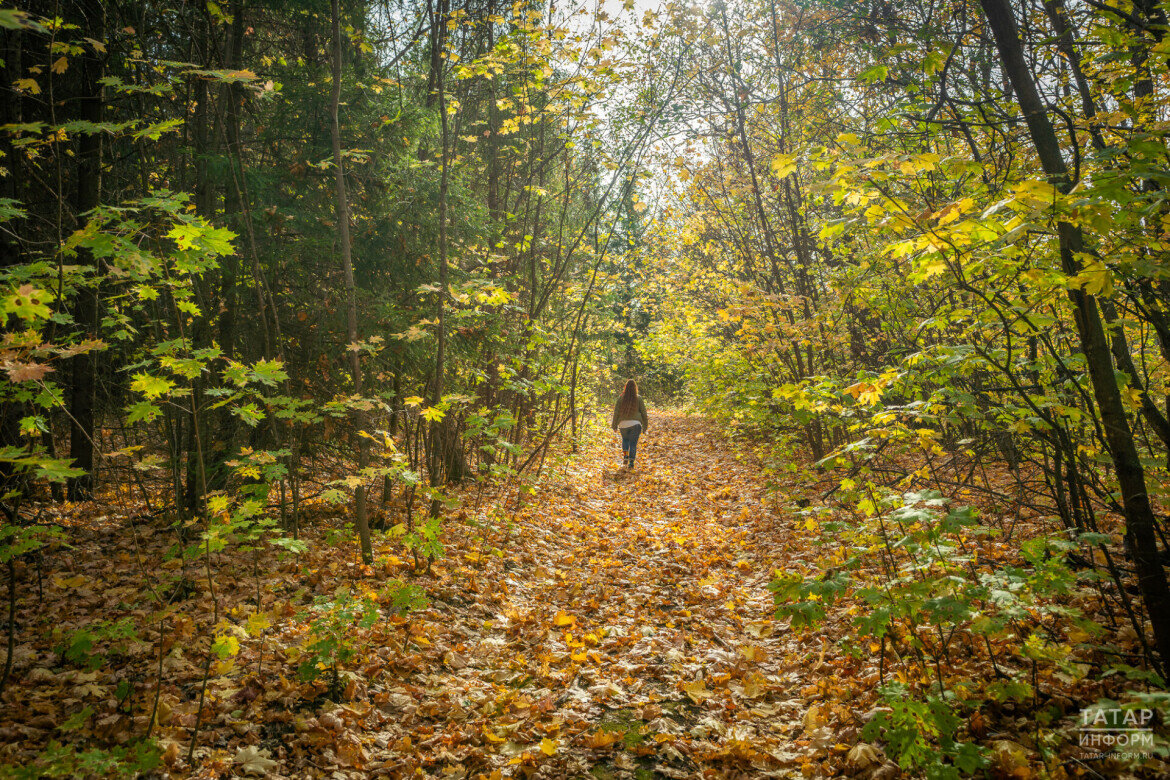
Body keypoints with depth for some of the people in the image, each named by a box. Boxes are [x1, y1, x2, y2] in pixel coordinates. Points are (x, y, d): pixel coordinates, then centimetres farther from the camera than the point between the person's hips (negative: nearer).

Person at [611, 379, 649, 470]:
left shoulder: (621, 398, -2)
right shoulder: (638, 398, -1)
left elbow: (616, 412, -1)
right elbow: (643, 412, 3)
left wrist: (615, 426, 6)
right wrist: (645, 425, 13)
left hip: (623, 424, 1)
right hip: (635, 424, -1)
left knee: (625, 439, 25)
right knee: (633, 443, 6)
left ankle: (625, 456, 8)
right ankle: (631, 462, -5)